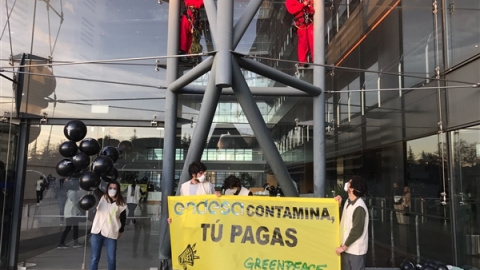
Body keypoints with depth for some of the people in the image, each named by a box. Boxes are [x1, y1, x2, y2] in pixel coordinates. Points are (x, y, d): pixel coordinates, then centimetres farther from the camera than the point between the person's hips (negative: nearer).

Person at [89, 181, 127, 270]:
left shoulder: (121, 203, -1)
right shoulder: (102, 198, 1)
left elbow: (123, 218, 8)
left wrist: (120, 231, 8)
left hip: (111, 234, -1)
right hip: (97, 232, 1)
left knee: (111, 259, 8)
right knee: (95, 258, 9)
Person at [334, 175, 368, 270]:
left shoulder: (359, 207, -23)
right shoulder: (348, 201, 4)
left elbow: (357, 231, -23)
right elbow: (343, 219, 15)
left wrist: (344, 247, -16)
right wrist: (338, 205, 1)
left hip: (355, 249, -8)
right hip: (347, 247, 8)